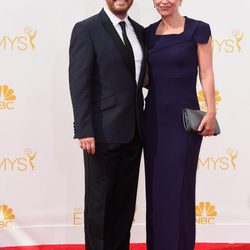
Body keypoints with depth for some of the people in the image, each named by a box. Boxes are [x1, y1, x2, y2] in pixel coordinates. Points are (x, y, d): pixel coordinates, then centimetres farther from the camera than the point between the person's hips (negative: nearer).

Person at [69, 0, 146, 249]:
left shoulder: (139, 31, 12)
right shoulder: (86, 29, -7)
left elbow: (140, 78, 14)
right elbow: (79, 82, -12)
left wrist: (143, 124, 10)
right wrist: (84, 130, -18)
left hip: (133, 132, 6)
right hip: (103, 132, -6)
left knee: (126, 199, 14)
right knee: (99, 200, 7)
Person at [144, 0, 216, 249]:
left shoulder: (198, 29, -5)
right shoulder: (149, 33, 9)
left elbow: (206, 74, -5)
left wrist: (211, 111, -10)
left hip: (183, 115, -5)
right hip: (154, 115, 5)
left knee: (178, 187, 0)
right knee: (155, 185, 10)